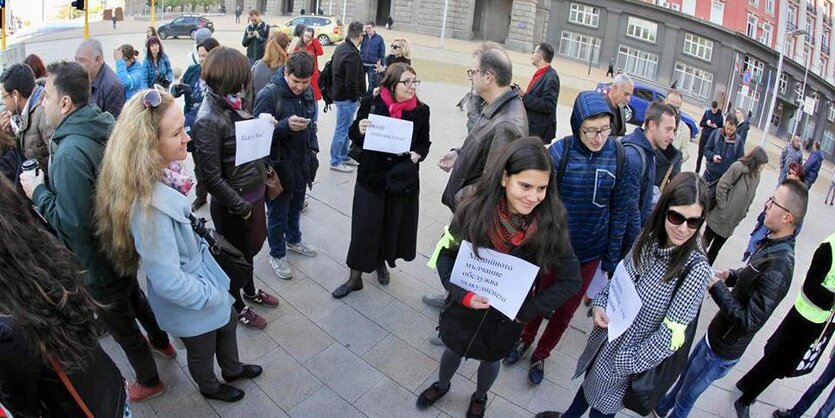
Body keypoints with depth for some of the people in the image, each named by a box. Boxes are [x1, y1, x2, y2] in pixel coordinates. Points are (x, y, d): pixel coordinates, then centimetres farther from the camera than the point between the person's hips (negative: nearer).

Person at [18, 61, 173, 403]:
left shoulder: (70, 152, -32)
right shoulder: (106, 125, -7)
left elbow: (72, 224, -29)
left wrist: (38, 192, -16)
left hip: (99, 260, -8)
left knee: (119, 323, 14)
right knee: (132, 294, 32)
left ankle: (148, 381, 36)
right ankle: (161, 342, 55)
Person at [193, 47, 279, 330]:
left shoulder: (232, 103, -2)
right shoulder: (208, 120, -25)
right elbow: (212, 178, -23)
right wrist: (241, 207, -17)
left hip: (254, 192, 7)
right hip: (234, 203, -7)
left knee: (251, 246, 27)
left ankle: (250, 290, 52)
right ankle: (237, 306, 40)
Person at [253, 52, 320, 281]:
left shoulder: (307, 91, 1)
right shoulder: (269, 94, -20)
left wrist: (313, 149, 8)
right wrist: (286, 125, -35)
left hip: (302, 163, 6)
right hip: (279, 165, -6)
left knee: (296, 206, 25)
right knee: (278, 213, 10)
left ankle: (293, 240, 48)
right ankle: (277, 254, 29)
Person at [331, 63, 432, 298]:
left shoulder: (421, 111, -3)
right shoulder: (371, 104, -6)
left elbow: (424, 143, 8)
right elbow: (354, 137, 2)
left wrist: (417, 154, -14)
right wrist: (359, 130, -20)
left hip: (403, 178, 2)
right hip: (371, 176, -1)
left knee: (394, 225, 13)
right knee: (364, 227, 2)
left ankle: (382, 261, 43)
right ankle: (355, 278, 19)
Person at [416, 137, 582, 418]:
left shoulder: (550, 225, -25)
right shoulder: (475, 211, -25)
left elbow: (570, 280, -14)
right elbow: (445, 254, -11)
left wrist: (528, 311, -16)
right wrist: (463, 295, -22)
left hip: (508, 317, 0)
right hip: (466, 307, 0)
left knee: (490, 359, 27)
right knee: (453, 350, 27)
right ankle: (442, 385, 62)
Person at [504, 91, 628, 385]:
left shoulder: (619, 155, -13)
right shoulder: (561, 150, -19)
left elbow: (619, 209, -4)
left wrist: (612, 256, -1)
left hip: (591, 252, 2)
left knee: (566, 311, 19)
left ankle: (541, 354, 45)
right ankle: (526, 339, 50)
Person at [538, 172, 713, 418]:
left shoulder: (696, 269, -28)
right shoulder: (649, 237, -11)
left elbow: (672, 336, -25)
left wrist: (627, 364, -18)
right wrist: (599, 304, -12)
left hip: (629, 355, -5)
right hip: (606, 335, 5)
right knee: (590, 382, 31)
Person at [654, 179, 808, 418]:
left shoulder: (779, 267, -33)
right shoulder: (773, 242, -5)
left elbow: (749, 322, -31)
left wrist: (717, 287, -24)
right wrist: (731, 275, -3)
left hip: (722, 350, -8)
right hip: (717, 334, 8)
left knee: (686, 397, 13)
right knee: (686, 373, 30)